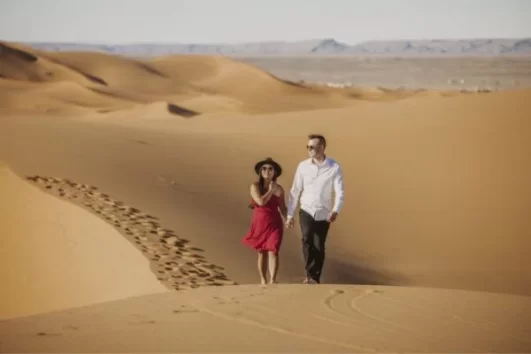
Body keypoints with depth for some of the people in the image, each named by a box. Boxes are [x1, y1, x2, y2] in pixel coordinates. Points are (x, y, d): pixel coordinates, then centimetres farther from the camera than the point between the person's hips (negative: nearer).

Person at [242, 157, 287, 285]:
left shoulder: (279, 189, 2)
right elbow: (261, 201, -20)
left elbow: (282, 208, 8)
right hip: (260, 223, 0)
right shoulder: (255, 186, -5)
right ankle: (263, 281, 19)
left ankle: (273, 281, -20)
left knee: (273, 251, -14)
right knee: (262, 253, 8)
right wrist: (270, 191, -10)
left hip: (274, 224, 0)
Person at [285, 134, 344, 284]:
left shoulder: (334, 168, -8)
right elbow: (295, 191, 5)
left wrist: (335, 211, -32)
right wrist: (290, 215, 6)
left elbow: (340, 192, -14)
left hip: (323, 214, 0)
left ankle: (315, 278, 15)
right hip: (306, 211, 1)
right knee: (307, 240, -23)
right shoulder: (303, 166, -1)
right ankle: (311, 276, -25)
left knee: (319, 247, 2)